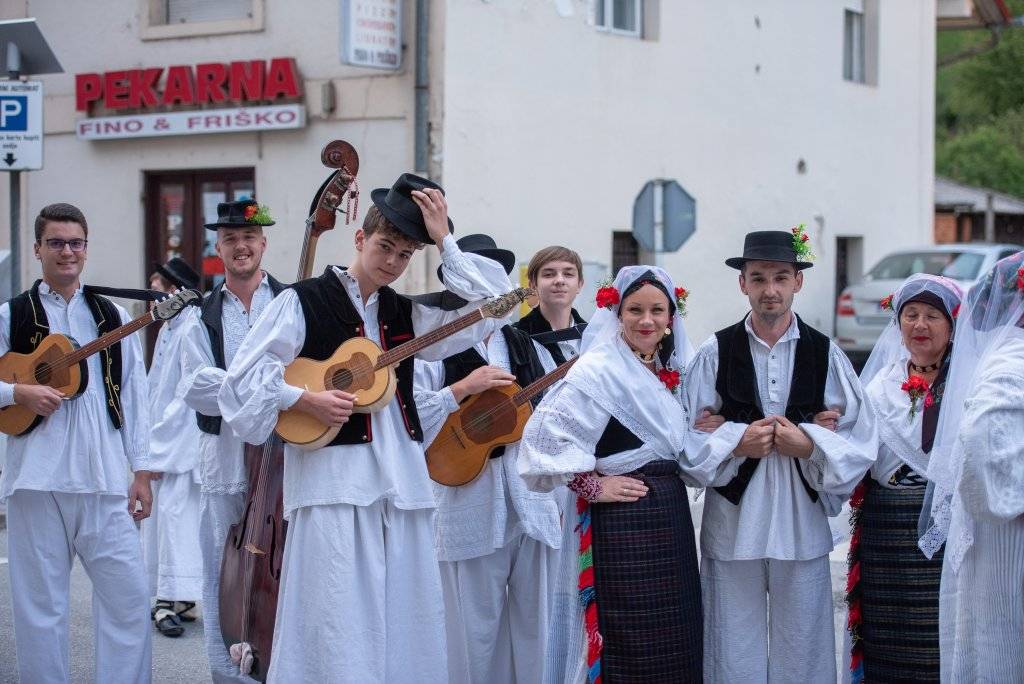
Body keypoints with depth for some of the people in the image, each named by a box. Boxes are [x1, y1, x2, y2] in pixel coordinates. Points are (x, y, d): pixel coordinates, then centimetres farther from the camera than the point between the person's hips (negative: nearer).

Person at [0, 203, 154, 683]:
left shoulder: (112, 317, 13)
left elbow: (133, 395, 11)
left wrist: (141, 470, 5)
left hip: (103, 479, 2)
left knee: (128, 595, -2)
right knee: (39, 601, 2)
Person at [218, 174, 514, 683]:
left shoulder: (406, 315, 16)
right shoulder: (304, 302, 2)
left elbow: (495, 303, 7)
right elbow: (243, 379, -1)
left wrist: (445, 241, 4)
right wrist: (306, 399, -13)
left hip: (402, 484, 5)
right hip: (333, 482, -5)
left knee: (405, 627, 6)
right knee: (339, 630, -8)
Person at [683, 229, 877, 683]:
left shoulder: (825, 355, 3)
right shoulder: (715, 352, 0)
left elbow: (862, 440, 1)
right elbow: (686, 436, -1)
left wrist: (809, 445, -14)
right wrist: (736, 443, -16)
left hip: (803, 524, 1)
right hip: (731, 524, -1)